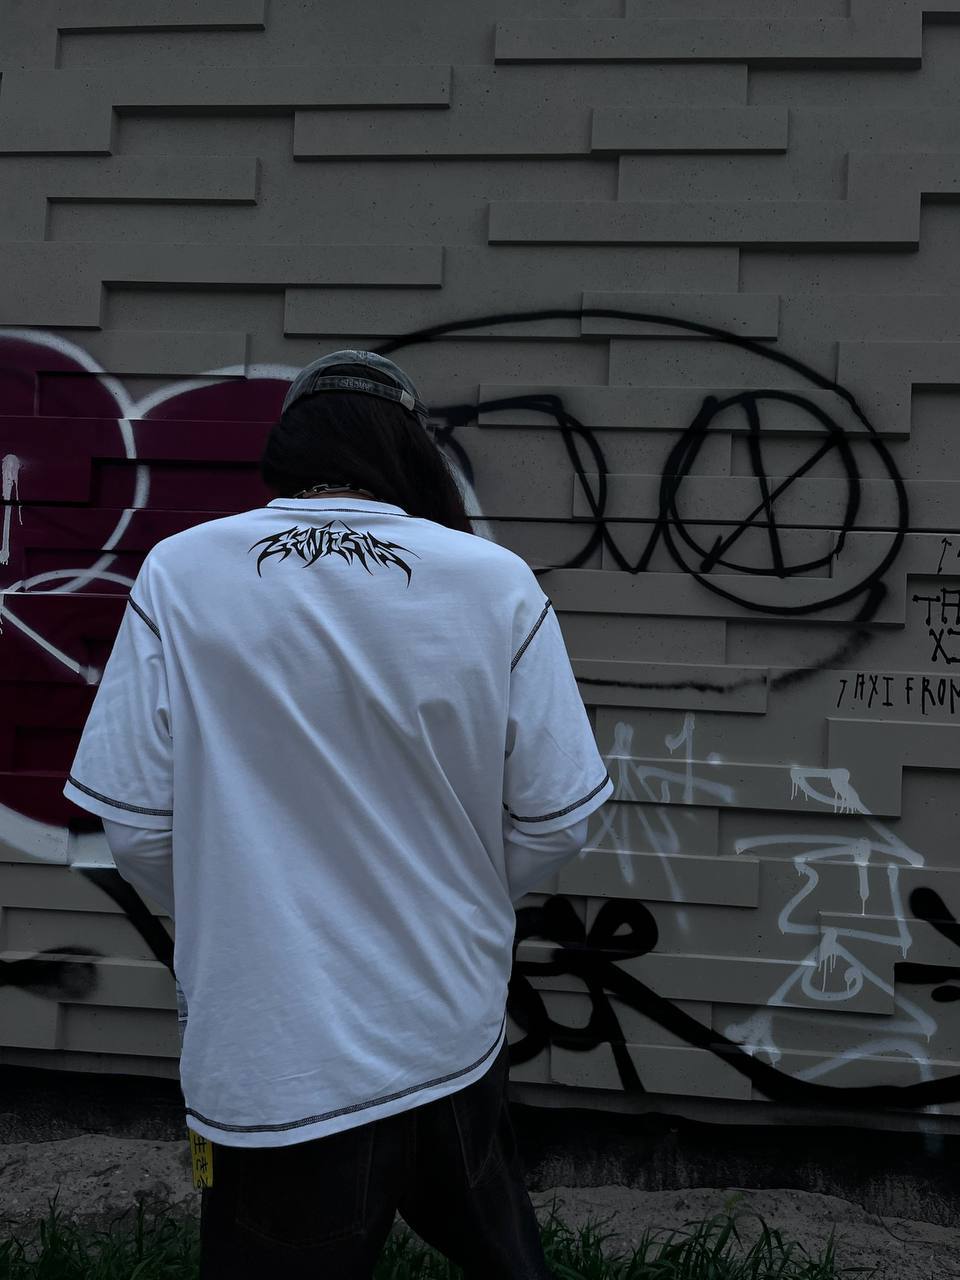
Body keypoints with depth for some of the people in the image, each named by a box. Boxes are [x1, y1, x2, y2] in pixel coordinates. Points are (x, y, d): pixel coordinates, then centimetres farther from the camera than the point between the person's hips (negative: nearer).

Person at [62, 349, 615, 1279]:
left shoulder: (180, 575, -12)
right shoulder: (495, 581, -11)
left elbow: (138, 827, -8)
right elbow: (553, 823, -6)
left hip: (269, 1057, -1)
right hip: (454, 1039, 1)